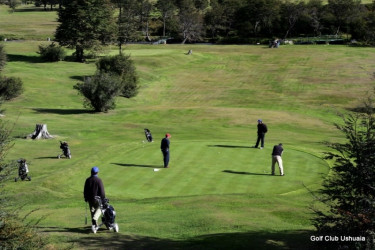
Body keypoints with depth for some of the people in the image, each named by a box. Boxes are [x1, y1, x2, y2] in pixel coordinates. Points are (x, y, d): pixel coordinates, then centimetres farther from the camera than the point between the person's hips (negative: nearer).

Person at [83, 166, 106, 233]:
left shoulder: (88, 180, 1)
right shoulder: (99, 180, -14)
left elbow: (85, 190, 7)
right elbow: (101, 190, -13)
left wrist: (85, 198, 18)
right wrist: (103, 198, -4)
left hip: (90, 198, 4)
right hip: (97, 198, -4)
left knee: (92, 211, 13)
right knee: (99, 209, 11)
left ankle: (95, 226, 17)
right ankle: (94, 220, -18)